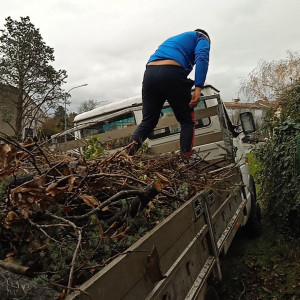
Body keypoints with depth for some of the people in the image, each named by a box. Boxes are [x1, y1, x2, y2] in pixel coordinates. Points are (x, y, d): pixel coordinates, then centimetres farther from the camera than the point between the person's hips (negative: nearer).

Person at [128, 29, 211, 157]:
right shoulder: (202, 38, 19)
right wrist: (198, 88, -14)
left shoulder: (173, 39, 41)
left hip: (149, 73, 6)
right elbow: (202, 58, -4)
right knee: (187, 122, 8)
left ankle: (126, 156, -2)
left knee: (147, 122, 11)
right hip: (172, 73, -6)